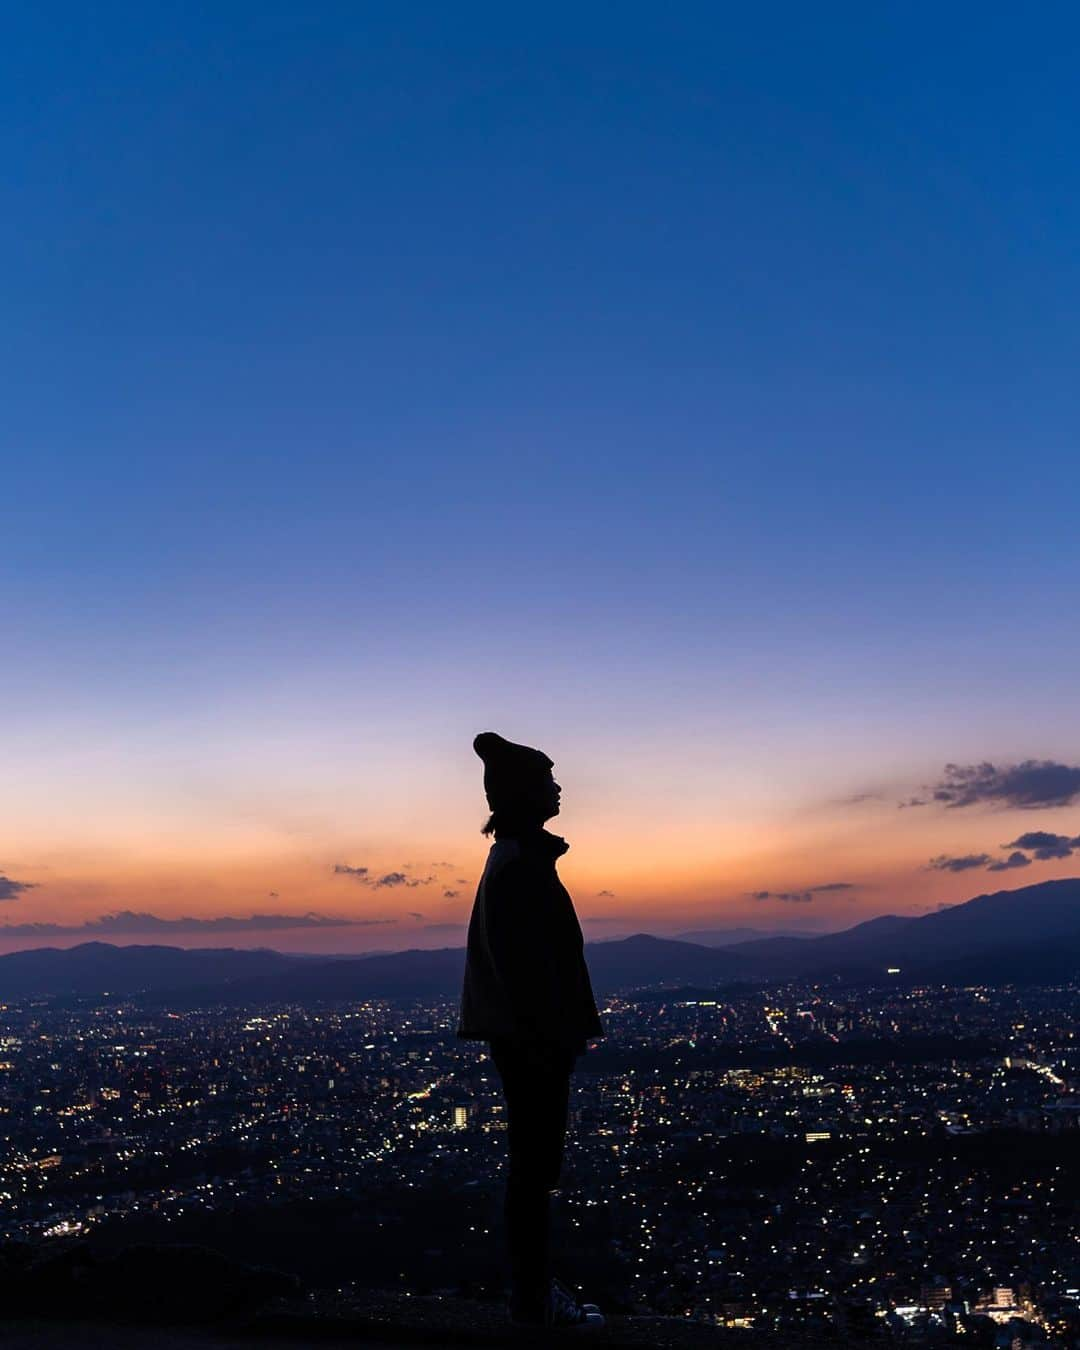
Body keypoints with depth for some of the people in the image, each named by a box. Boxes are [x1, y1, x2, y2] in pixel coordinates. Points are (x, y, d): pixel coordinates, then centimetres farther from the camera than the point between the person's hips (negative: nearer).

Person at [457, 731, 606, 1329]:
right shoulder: (519, 863, -17)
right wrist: (550, 1037, -20)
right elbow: (522, 961, -22)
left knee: (533, 1161, 16)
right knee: (534, 1164, 0)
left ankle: (532, 1287, 27)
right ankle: (533, 1301, 11)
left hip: (523, 1032, 10)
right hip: (529, 1035, -10)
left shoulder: (519, 855, 14)